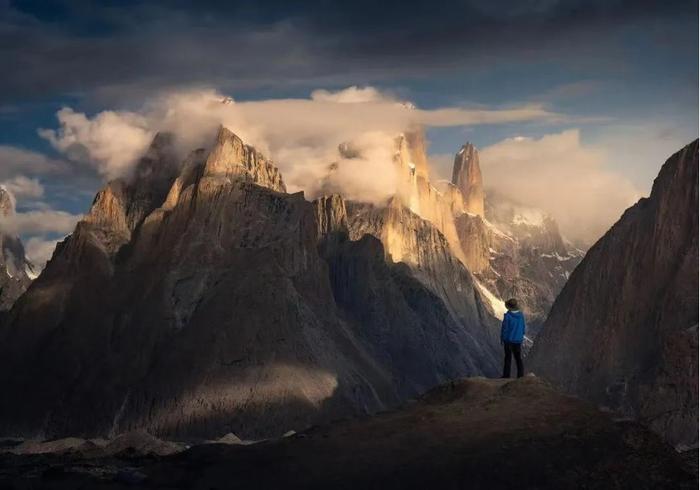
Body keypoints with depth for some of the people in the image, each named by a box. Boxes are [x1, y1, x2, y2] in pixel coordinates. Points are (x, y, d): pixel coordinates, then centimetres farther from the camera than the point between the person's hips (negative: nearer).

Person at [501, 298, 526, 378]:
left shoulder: (507, 315, -18)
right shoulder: (521, 315, -2)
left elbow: (504, 328, -13)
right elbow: (523, 327, 6)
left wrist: (502, 338, -1)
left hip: (508, 339, -4)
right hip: (518, 340, 4)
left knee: (508, 357, 6)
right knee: (518, 357, 13)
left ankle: (506, 375, 10)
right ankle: (520, 375, 14)